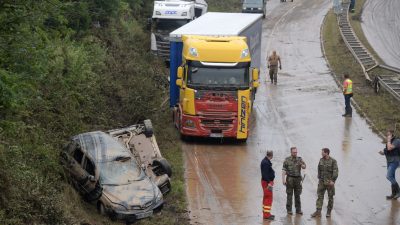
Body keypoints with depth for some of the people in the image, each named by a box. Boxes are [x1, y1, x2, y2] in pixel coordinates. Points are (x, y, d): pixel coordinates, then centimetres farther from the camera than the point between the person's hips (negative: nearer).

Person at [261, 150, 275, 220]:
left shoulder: (266, 161, 12)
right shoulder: (265, 163, -21)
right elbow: (265, 174, -25)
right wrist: (269, 183, -27)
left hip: (267, 181, 11)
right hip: (267, 182, -11)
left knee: (266, 198, 16)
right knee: (268, 198, -9)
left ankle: (266, 214, 23)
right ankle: (266, 215, -8)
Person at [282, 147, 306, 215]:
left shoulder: (299, 159, 7)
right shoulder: (287, 160, -1)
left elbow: (304, 167, -4)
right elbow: (284, 170, -3)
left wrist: (302, 165, -28)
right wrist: (283, 180, -11)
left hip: (298, 179, 3)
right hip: (290, 179, -3)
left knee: (297, 195, 6)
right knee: (289, 195, 0)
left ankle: (298, 210, 11)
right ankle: (289, 210, 5)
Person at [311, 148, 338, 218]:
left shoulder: (333, 161, -10)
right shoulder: (321, 160, 6)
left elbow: (335, 171, -13)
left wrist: (333, 181, -20)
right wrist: (319, 179, 10)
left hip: (329, 182, -4)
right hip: (322, 182, 4)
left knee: (330, 197, 4)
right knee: (320, 196, -3)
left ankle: (329, 212, 14)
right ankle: (318, 212, -7)